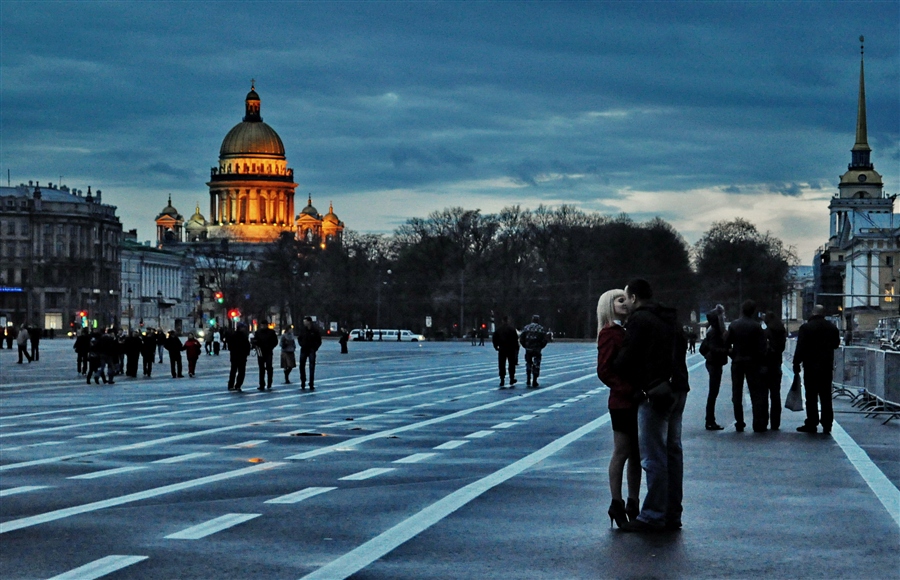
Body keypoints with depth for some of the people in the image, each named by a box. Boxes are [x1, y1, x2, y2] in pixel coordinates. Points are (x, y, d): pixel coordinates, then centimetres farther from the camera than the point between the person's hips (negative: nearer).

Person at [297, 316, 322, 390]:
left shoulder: (315, 330, -6)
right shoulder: (303, 329, 2)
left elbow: (319, 341, 2)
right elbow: (299, 338, 14)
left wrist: (315, 348, -8)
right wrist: (301, 345, 0)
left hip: (311, 351, -3)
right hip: (304, 350, 3)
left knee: (312, 367, -3)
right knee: (302, 366, 5)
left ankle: (311, 384, -1)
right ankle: (303, 382, 18)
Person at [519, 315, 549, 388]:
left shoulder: (526, 327, 5)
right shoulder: (541, 329, -3)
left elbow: (521, 339, 2)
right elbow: (544, 340, -7)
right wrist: (540, 347, 10)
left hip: (528, 349, 2)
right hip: (537, 350, -2)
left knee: (528, 364, 18)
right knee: (536, 365, 5)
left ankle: (528, 382, 13)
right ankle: (534, 383, 4)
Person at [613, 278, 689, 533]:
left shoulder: (639, 320, -10)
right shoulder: (669, 320, 18)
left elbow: (626, 358, -13)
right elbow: (681, 352, 19)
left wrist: (613, 369, 6)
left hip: (654, 394, -9)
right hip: (676, 390, 9)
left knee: (654, 457, -7)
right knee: (672, 452, 13)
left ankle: (653, 516, -6)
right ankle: (672, 514, 18)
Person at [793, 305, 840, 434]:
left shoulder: (806, 328, -9)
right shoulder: (832, 328, 5)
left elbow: (800, 348, -11)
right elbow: (836, 344, 19)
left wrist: (796, 364, -4)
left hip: (811, 367, -4)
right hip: (827, 367, 4)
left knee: (811, 397, 0)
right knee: (826, 397, 7)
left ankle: (811, 424, 0)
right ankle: (827, 424, 7)